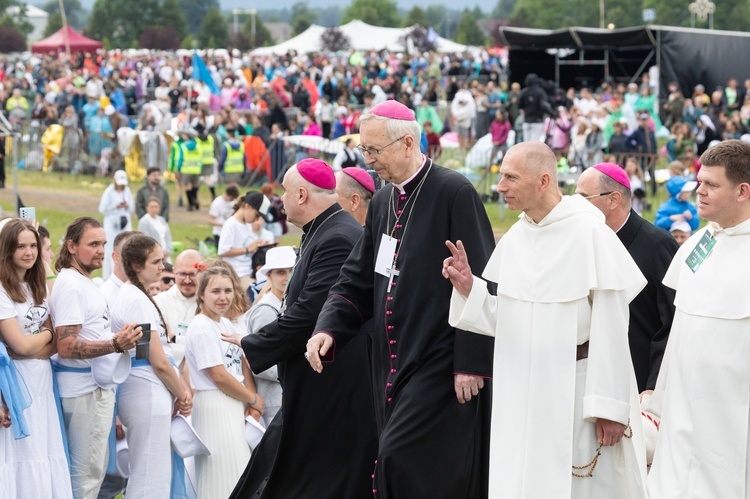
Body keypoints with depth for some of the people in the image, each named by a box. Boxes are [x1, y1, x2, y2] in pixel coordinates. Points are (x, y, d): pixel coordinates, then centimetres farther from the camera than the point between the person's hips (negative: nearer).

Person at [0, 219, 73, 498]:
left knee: (48, 467, 6)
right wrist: (46, 335, 2)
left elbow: (56, 343, 9)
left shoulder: (36, 288, 12)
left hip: (43, 384, 7)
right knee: (24, 468, -4)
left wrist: (34, 348, -11)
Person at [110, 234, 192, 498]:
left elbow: (162, 352, 15)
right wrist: (182, 395, -1)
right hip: (148, 394, -10)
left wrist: (181, 391, 7)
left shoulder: (127, 295, 16)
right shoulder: (138, 300, -15)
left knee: (141, 475, 13)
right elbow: (159, 361, -15)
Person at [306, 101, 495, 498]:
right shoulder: (382, 203, 14)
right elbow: (357, 279, 17)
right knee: (394, 462, 9)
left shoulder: (454, 193, -10)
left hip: (438, 362, -8)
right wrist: (329, 327, -1)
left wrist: (471, 362, -15)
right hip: (392, 362, 8)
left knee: (399, 460, -14)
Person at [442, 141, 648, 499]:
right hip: (522, 393, 6)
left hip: (577, 388, -6)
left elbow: (611, 326, -13)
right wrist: (469, 288, -6)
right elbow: (505, 320, 11)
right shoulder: (514, 238, 7)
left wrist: (609, 405, -15)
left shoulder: (589, 234, -12)